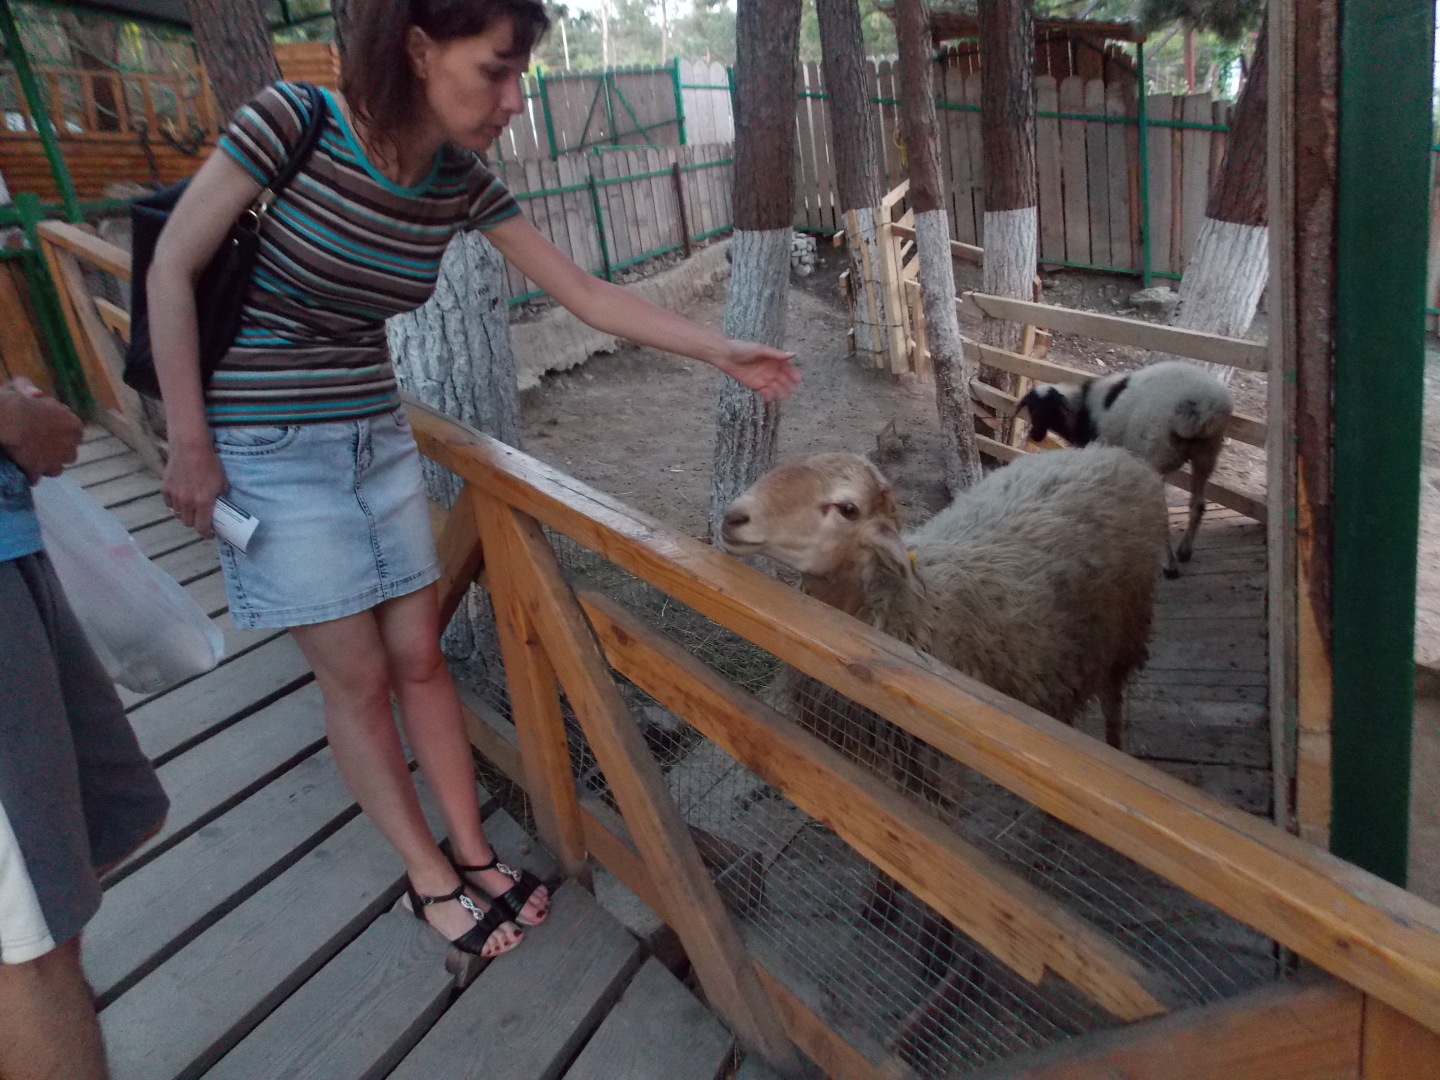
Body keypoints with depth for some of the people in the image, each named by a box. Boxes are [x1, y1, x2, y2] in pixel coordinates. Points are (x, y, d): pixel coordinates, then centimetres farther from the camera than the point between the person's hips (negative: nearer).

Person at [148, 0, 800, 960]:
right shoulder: (293, 122, -18)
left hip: (378, 437, 5)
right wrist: (191, 444, -11)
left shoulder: (464, 184, -4)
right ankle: (431, 878, 22)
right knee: (359, 676, 3)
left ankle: (474, 856, 26)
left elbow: (590, 297, -1)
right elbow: (173, 269, -11)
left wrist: (722, 351, -4)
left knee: (419, 656, 9)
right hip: (264, 450, -4)